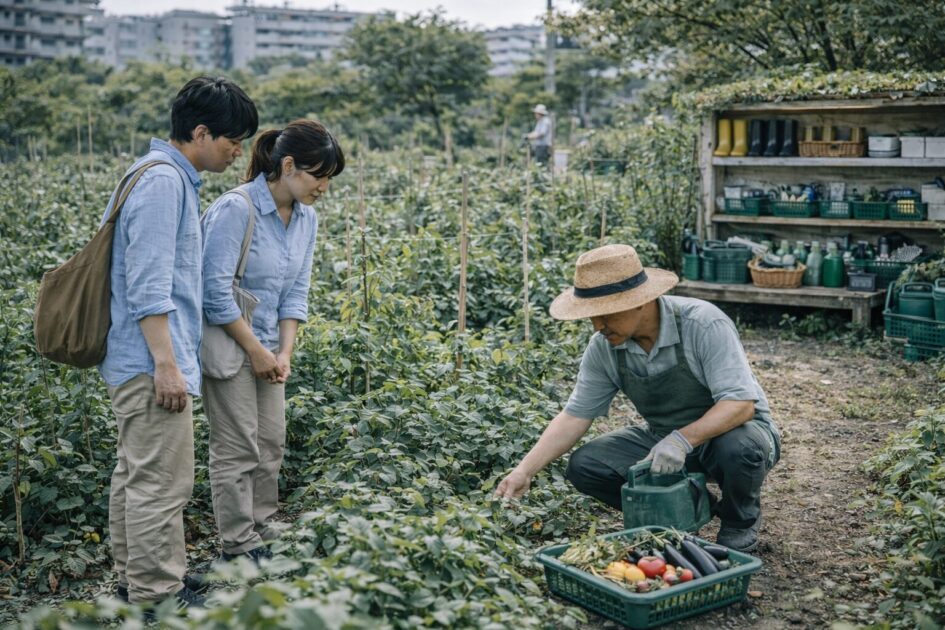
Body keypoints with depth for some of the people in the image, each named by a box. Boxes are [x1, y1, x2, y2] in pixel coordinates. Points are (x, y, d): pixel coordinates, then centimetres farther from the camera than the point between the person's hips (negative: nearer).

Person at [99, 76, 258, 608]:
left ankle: (135, 581, 28)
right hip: (152, 363, -11)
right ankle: (158, 598, 4)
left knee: (135, 475, 17)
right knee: (162, 485, -4)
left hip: (137, 363, 11)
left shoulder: (171, 177, 15)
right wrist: (166, 364, -22)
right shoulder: (163, 182, -16)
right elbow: (149, 286, -21)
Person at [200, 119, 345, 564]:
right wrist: (257, 351, -16)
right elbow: (215, 291, -21)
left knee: (271, 446, 12)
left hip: (267, 349, 8)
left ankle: (262, 541, 24)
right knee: (238, 451, -2)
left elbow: (295, 292, 7)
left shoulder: (307, 219, 3)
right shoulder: (235, 210, -20)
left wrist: (284, 351, -4)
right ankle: (239, 551, 9)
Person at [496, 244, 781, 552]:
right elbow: (575, 416, -7)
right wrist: (524, 471, -16)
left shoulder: (704, 325, -27)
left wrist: (683, 439, -44)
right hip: (664, 440, 4)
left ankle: (741, 522, -3)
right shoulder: (604, 347, -12)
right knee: (584, 466, -15)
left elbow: (741, 404, -31)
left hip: (730, 430, -4)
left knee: (738, 449, -39)